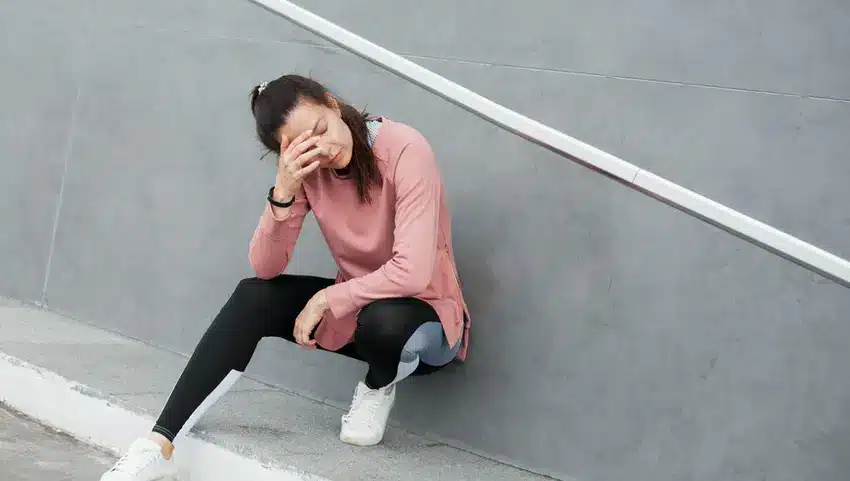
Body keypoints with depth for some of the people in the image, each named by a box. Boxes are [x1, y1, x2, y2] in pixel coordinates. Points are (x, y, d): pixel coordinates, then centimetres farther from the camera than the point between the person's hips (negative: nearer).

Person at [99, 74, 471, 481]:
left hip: (424, 316, -5)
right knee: (253, 298, -17)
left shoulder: (404, 149, -26)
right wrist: (283, 190, -30)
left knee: (383, 319, -39)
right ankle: (159, 446, -19)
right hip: (355, 305, 5)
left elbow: (413, 273, -33)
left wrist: (326, 299, -21)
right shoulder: (308, 167, -9)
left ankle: (377, 388, -1)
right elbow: (265, 268, -15)